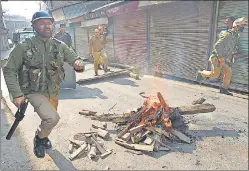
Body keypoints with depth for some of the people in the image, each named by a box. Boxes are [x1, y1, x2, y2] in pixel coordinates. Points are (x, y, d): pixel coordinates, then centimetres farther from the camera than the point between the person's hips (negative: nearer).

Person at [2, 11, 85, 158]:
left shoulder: (60, 46, -6)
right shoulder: (24, 47, -14)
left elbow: (76, 60, -4)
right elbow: (9, 70, -9)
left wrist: (79, 65, -30)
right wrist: (17, 94, -17)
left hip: (53, 92, 4)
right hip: (34, 92, -4)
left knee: (49, 119, 22)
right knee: (52, 118, -23)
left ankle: (43, 137, 57)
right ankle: (39, 138, 11)